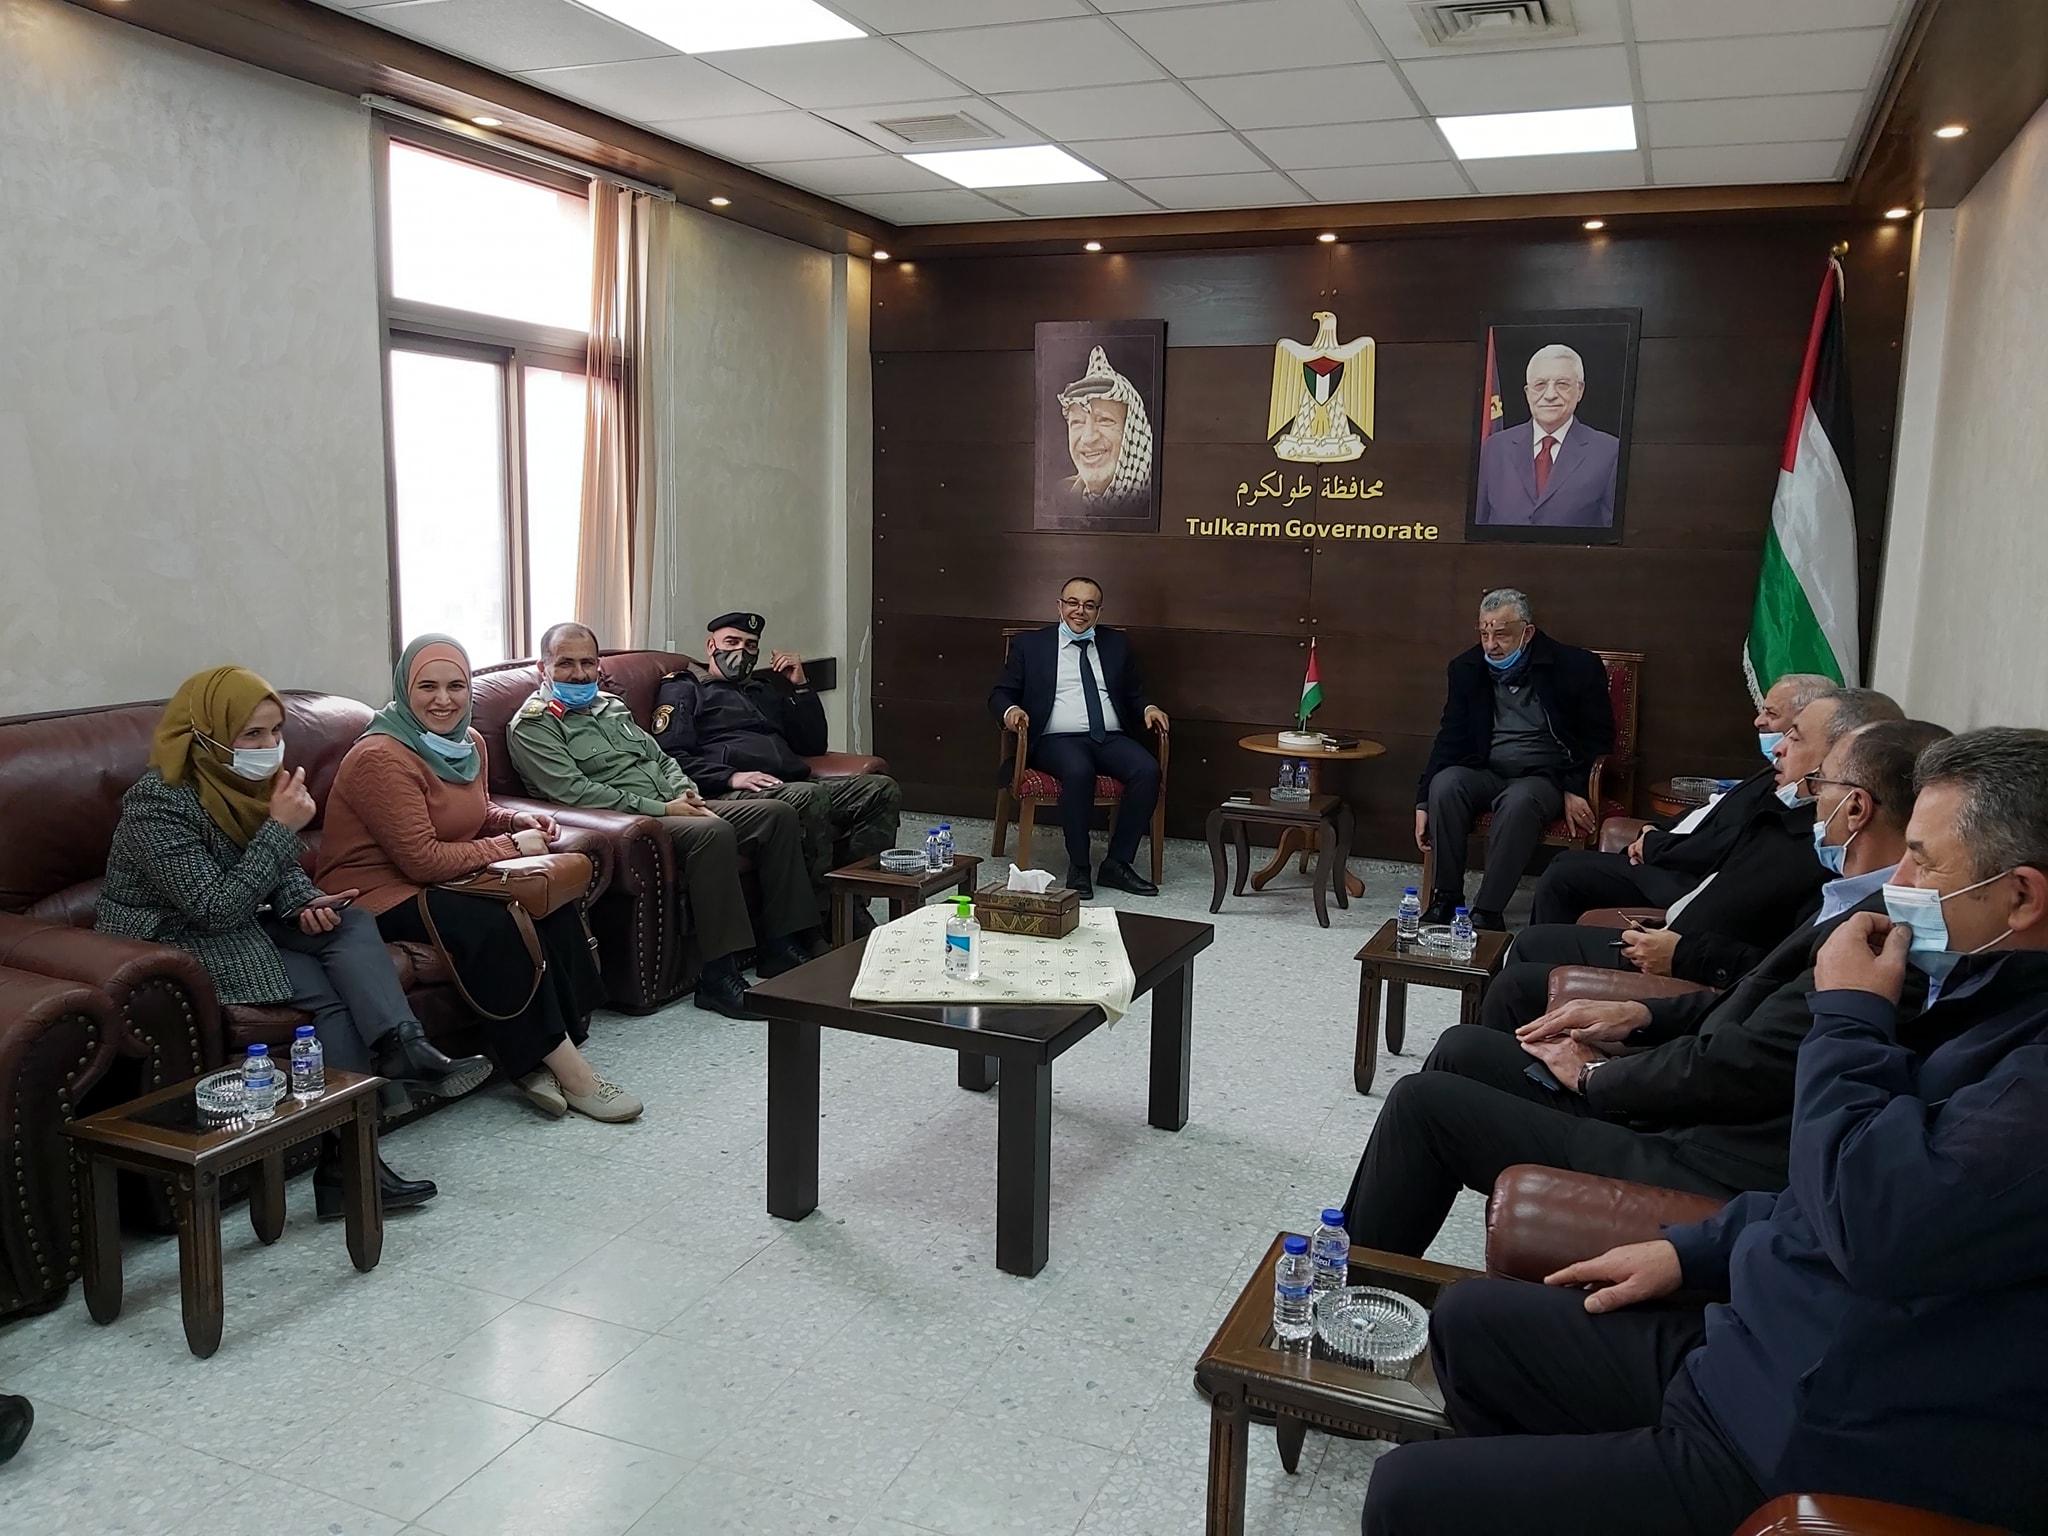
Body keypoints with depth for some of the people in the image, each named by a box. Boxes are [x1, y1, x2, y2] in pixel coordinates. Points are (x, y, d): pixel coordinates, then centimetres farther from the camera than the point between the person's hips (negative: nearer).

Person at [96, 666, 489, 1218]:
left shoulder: (250, 779, 0)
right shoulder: (157, 803, -23)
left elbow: (282, 869, 11)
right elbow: (215, 909, -28)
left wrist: (304, 903, -11)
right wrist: (280, 828, -30)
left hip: (240, 922, 8)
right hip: (171, 943, -8)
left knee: (351, 921, -16)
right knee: (333, 992, -20)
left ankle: (402, 1052, -31)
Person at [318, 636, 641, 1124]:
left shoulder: (468, 743, 8)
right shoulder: (381, 758, -20)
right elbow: (422, 860, -23)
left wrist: (517, 820, 2)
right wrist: (511, 845, -16)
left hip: (446, 880, 9)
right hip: (380, 894, -9)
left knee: (555, 903, -16)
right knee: (493, 926, -32)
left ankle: (541, 1059, -14)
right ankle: (565, 1068, -22)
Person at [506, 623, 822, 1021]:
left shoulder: (610, 705, 24)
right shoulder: (532, 725, -3)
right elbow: (575, 791, -15)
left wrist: (685, 791, 2)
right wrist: (660, 808, -18)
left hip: (673, 808, 9)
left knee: (778, 813, -5)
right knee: (713, 831, -36)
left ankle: (782, 947, -3)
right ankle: (718, 976, -33)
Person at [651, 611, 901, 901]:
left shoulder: (764, 689, 35)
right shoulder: (682, 688, 15)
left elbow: (814, 745, 29)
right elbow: (670, 756, -3)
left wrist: (800, 686, 20)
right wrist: (731, 777, -17)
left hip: (794, 785, 7)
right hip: (731, 793, -7)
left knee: (883, 789, -14)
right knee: (809, 797, -37)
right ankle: (819, 912, -30)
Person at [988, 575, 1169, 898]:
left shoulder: (1116, 643, 20)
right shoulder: (1030, 644, 12)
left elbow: (1134, 693, 22)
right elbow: (1000, 693, 9)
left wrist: (1149, 708, -1)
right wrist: (1010, 710, -14)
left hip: (1111, 738, 3)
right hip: (1058, 739, -3)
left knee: (1148, 770, -27)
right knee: (1079, 771, -37)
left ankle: (1116, 864, -18)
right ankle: (1078, 866, -23)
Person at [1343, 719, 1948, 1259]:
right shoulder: (1871, 908, 5)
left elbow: (1737, 1067, -24)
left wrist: (1596, 1075, -8)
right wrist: (1641, 1015, 6)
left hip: (1707, 1167, -10)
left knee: (1423, 1102, -7)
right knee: (1462, 1048, 12)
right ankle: (1357, 1248, 23)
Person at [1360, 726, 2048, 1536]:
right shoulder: (1983, 998, 7)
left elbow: (1882, 1221, -33)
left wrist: (1848, 1017, -18)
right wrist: (1693, 1249, 12)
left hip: (1813, 1455, -10)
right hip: (1748, 1343, 10)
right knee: (1470, 1319, 20)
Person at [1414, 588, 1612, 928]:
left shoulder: (1576, 667, -5)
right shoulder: (1467, 668, 4)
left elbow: (1598, 738, 2)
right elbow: (1451, 738, 3)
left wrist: (1576, 790, -12)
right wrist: (1424, 802, -8)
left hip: (1544, 777, -3)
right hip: (1487, 772, 3)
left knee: (1519, 801, -37)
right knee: (1445, 784, -29)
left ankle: (1487, 913, -32)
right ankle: (1446, 899, -20)